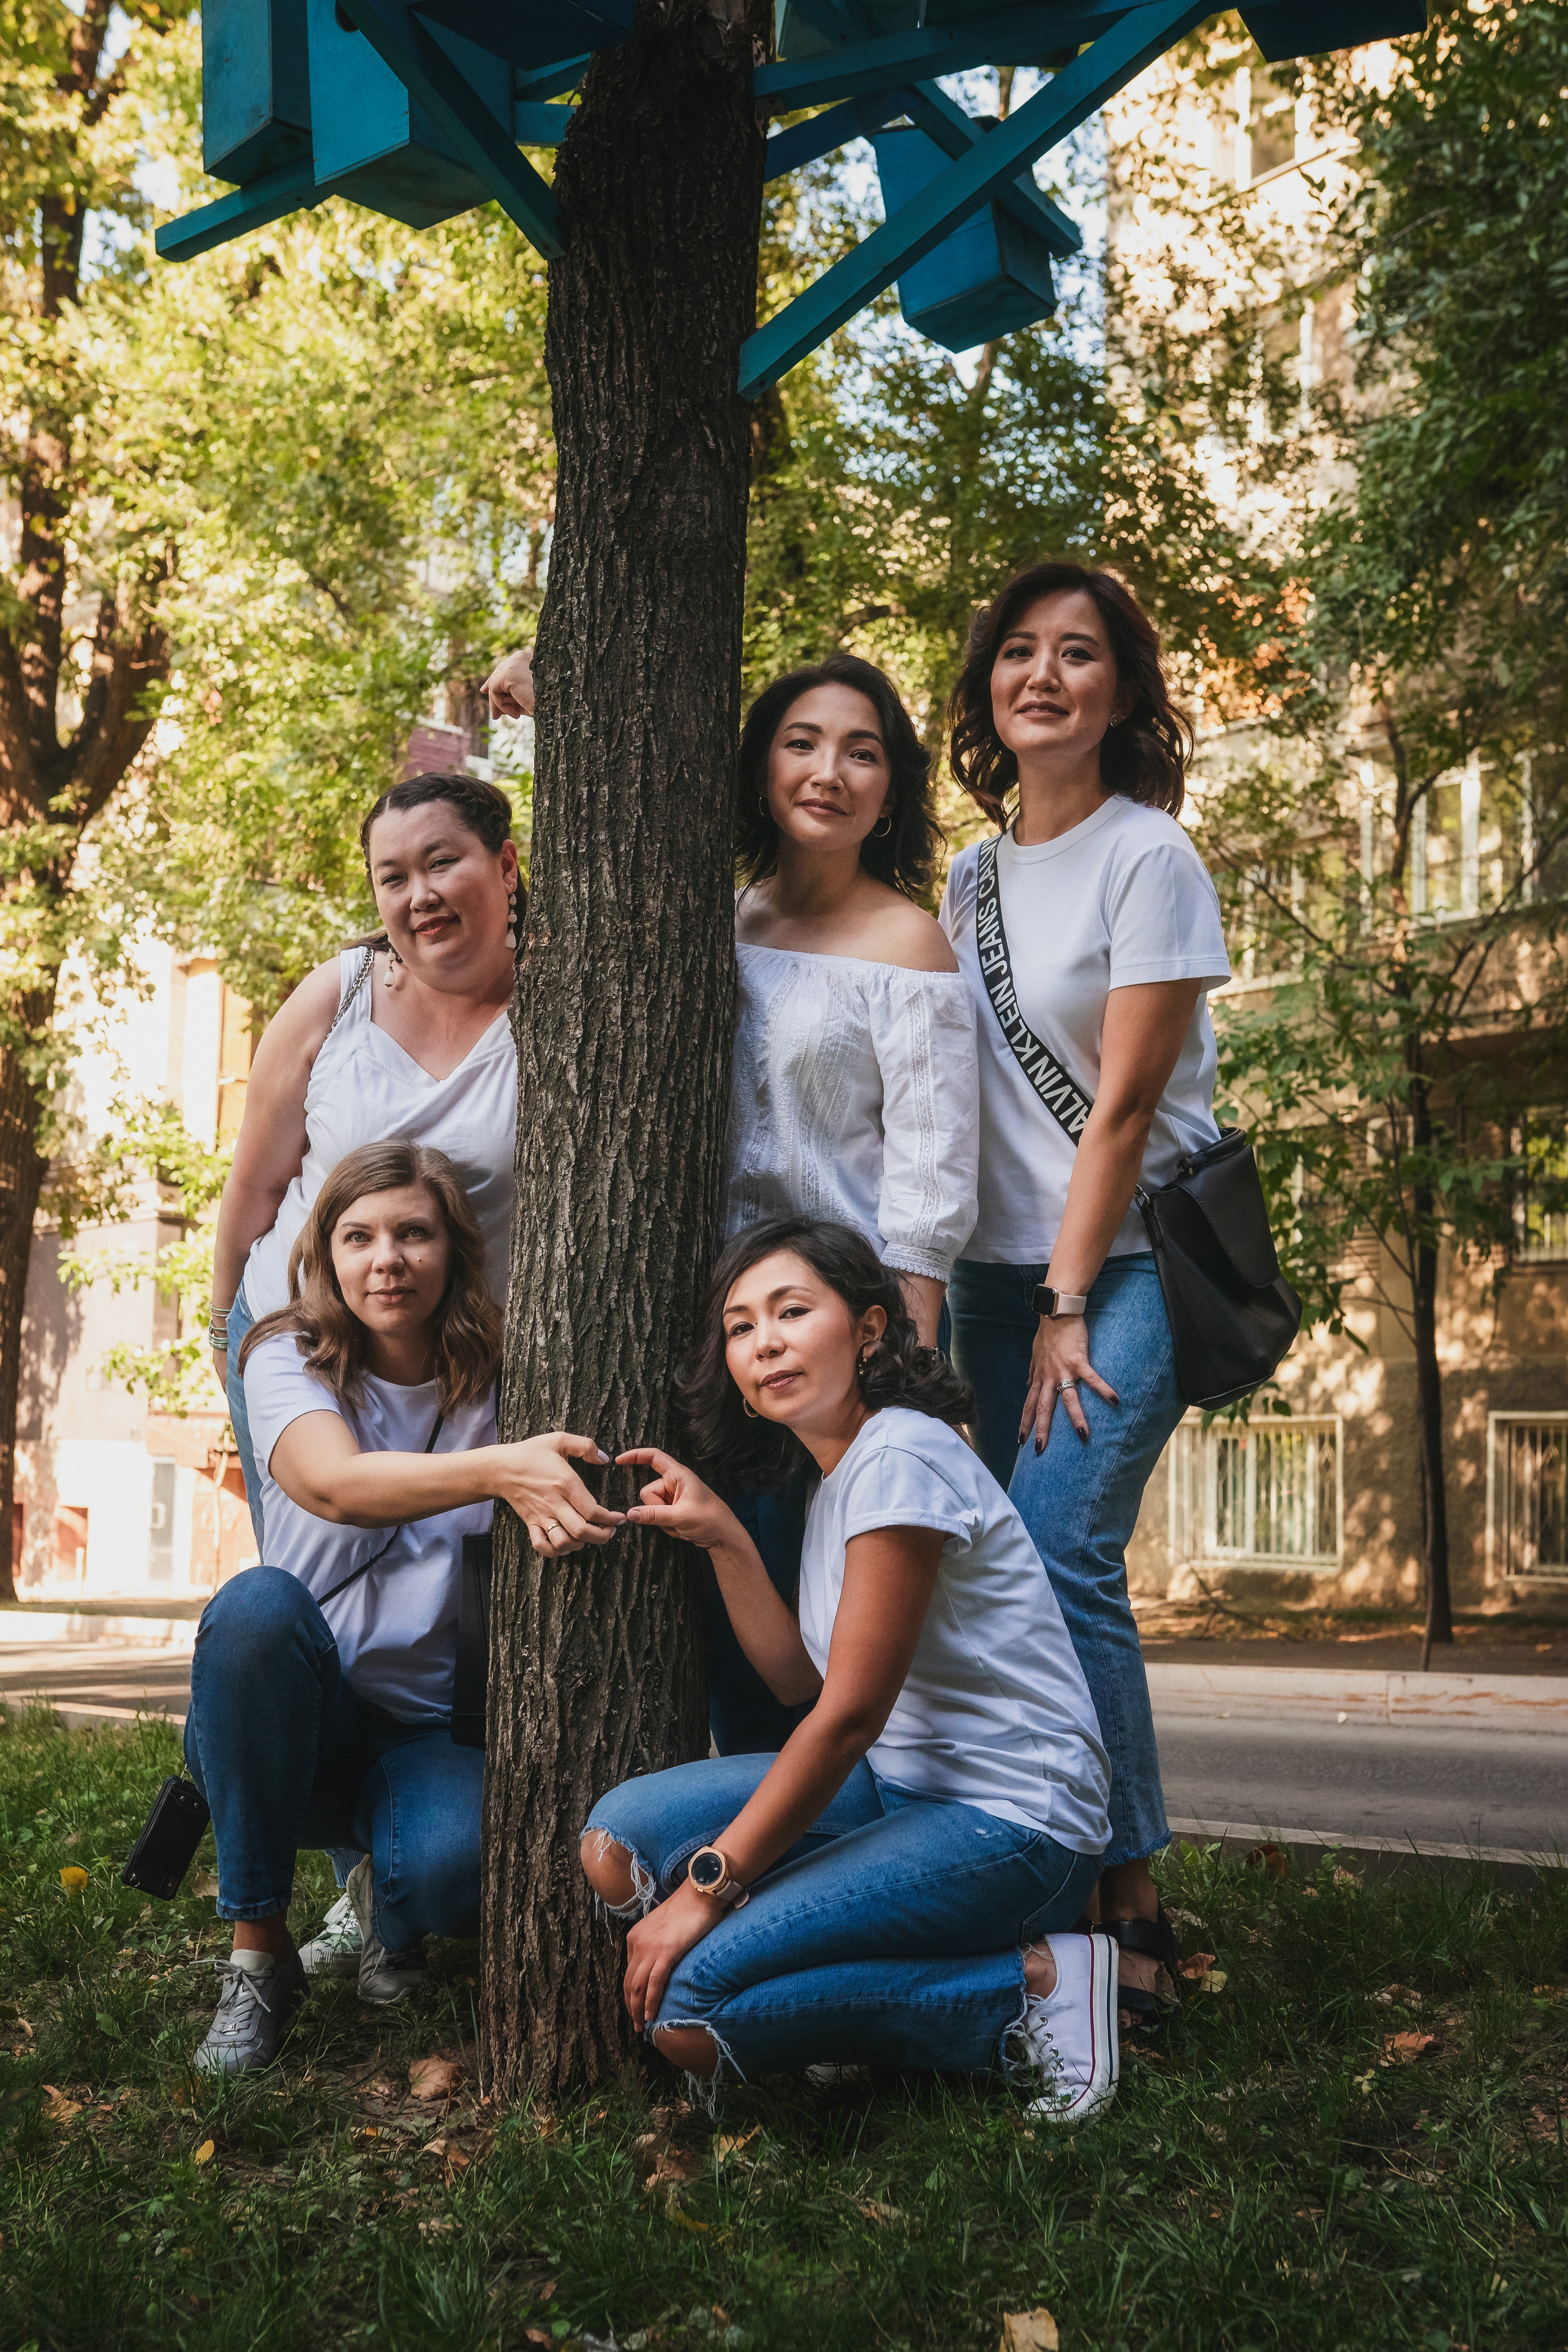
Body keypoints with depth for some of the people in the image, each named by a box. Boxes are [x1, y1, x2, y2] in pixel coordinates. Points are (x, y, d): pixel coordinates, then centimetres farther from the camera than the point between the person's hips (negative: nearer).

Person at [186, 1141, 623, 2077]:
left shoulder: (500, 1382, -1)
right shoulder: (290, 1362, -6)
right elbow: (338, 1483, -28)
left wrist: (548, 1503, -33)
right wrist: (497, 1470, -46)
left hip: (435, 1732, 1)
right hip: (294, 1724, 0)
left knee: (455, 1862, -33)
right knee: (260, 1602, -33)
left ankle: (385, 1909, 10)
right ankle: (258, 1950, -17)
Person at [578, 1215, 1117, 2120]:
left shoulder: (902, 1456, -17)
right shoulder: (831, 1476, 13)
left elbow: (850, 1714, -19)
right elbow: (800, 1679, 13)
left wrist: (708, 1884, -15)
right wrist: (725, 1538, 2)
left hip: (1011, 1821, -9)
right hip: (902, 1788, 10)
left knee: (685, 2005, -20)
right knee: (620, 1840, -2)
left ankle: (1035, 1986, -8)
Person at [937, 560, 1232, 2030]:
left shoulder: (1147, 859, -8)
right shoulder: (969, 877, 12)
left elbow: (1122, 1108, -11)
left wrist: (1068, 1308, -11)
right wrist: (1015, 1300, 9)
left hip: (1132, 1263, -6)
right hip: (1000, 1270, 6)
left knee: (1058, 1558, -17)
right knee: (1022, 1571, 3)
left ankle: (1131, 1910, -8)